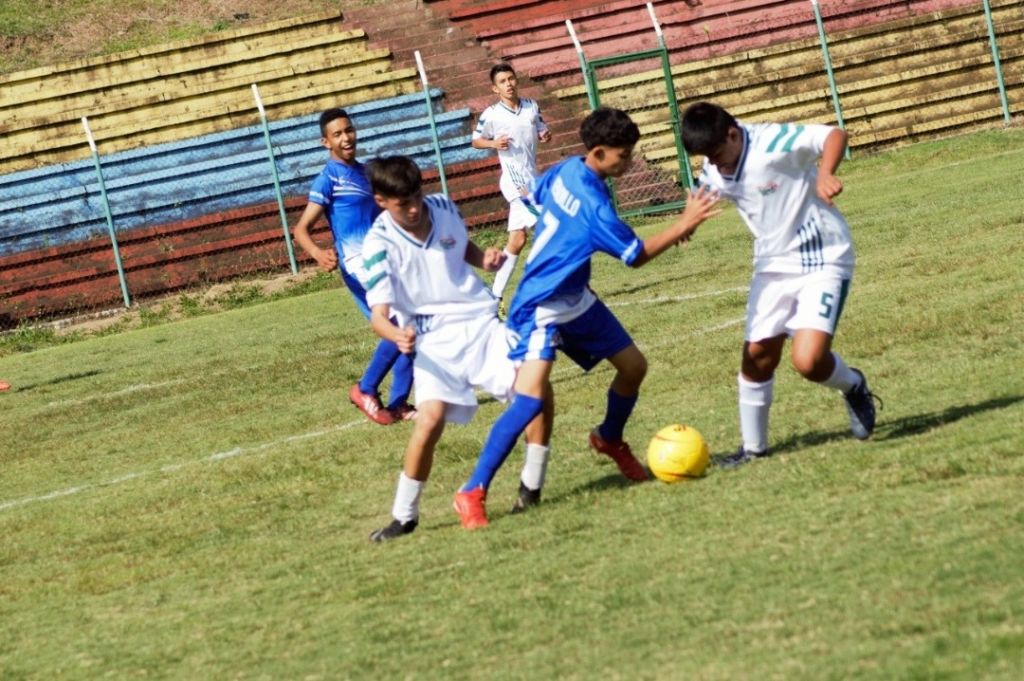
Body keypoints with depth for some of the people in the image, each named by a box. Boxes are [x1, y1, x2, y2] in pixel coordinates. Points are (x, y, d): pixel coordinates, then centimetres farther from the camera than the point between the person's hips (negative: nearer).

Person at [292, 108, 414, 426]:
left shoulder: (363, 171, 16)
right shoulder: (329, 178, -8)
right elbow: (301, 228, -14)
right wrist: (318, 254, -32)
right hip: (359, 264, -8)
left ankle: (399, 403, 11)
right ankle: (366, 389, -3)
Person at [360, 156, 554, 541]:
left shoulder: (443, 208, -1)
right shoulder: (380, 244, -14)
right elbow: (378, 313, -19)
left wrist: (486, 260, -1)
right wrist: (398, 336, -41)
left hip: (480, 323, 4)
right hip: (434, 341, -4)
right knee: (431, 417, -25)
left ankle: (531, 489, 6)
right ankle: (404, 517, -9)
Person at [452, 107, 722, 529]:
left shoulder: (566, 170, -4)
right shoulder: (592, 202, -28)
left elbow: (537, 199, 17)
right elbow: (636, 255, -17)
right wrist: (685, 224, -16)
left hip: (575, 300, 10)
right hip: (541, 308, -10)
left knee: (633, 366, 15)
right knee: (531, 396, -23)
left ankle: (610, 440, 43)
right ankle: (472, 493, -18)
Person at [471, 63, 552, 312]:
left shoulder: (532, 107, 5)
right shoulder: (491, 115, -7)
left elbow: (541, 130, 18)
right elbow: (476, 141, 5)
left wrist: (546, 135, -5)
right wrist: (493, 143, -15)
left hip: (532, 179, 6)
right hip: (514, 180, -6)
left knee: (517, 240, 5)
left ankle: (496, 294, 11)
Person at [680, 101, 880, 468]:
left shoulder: (773, 143, -23)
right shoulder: (713, 174, 0)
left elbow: (834, 135, -30)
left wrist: (824, 174, -49)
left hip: (823, 261, -7)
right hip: (772, 264, 7)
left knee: (808, 360, -19)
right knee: (757, 355, 4)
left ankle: (854, 386, 15)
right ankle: (753, 446, 22)